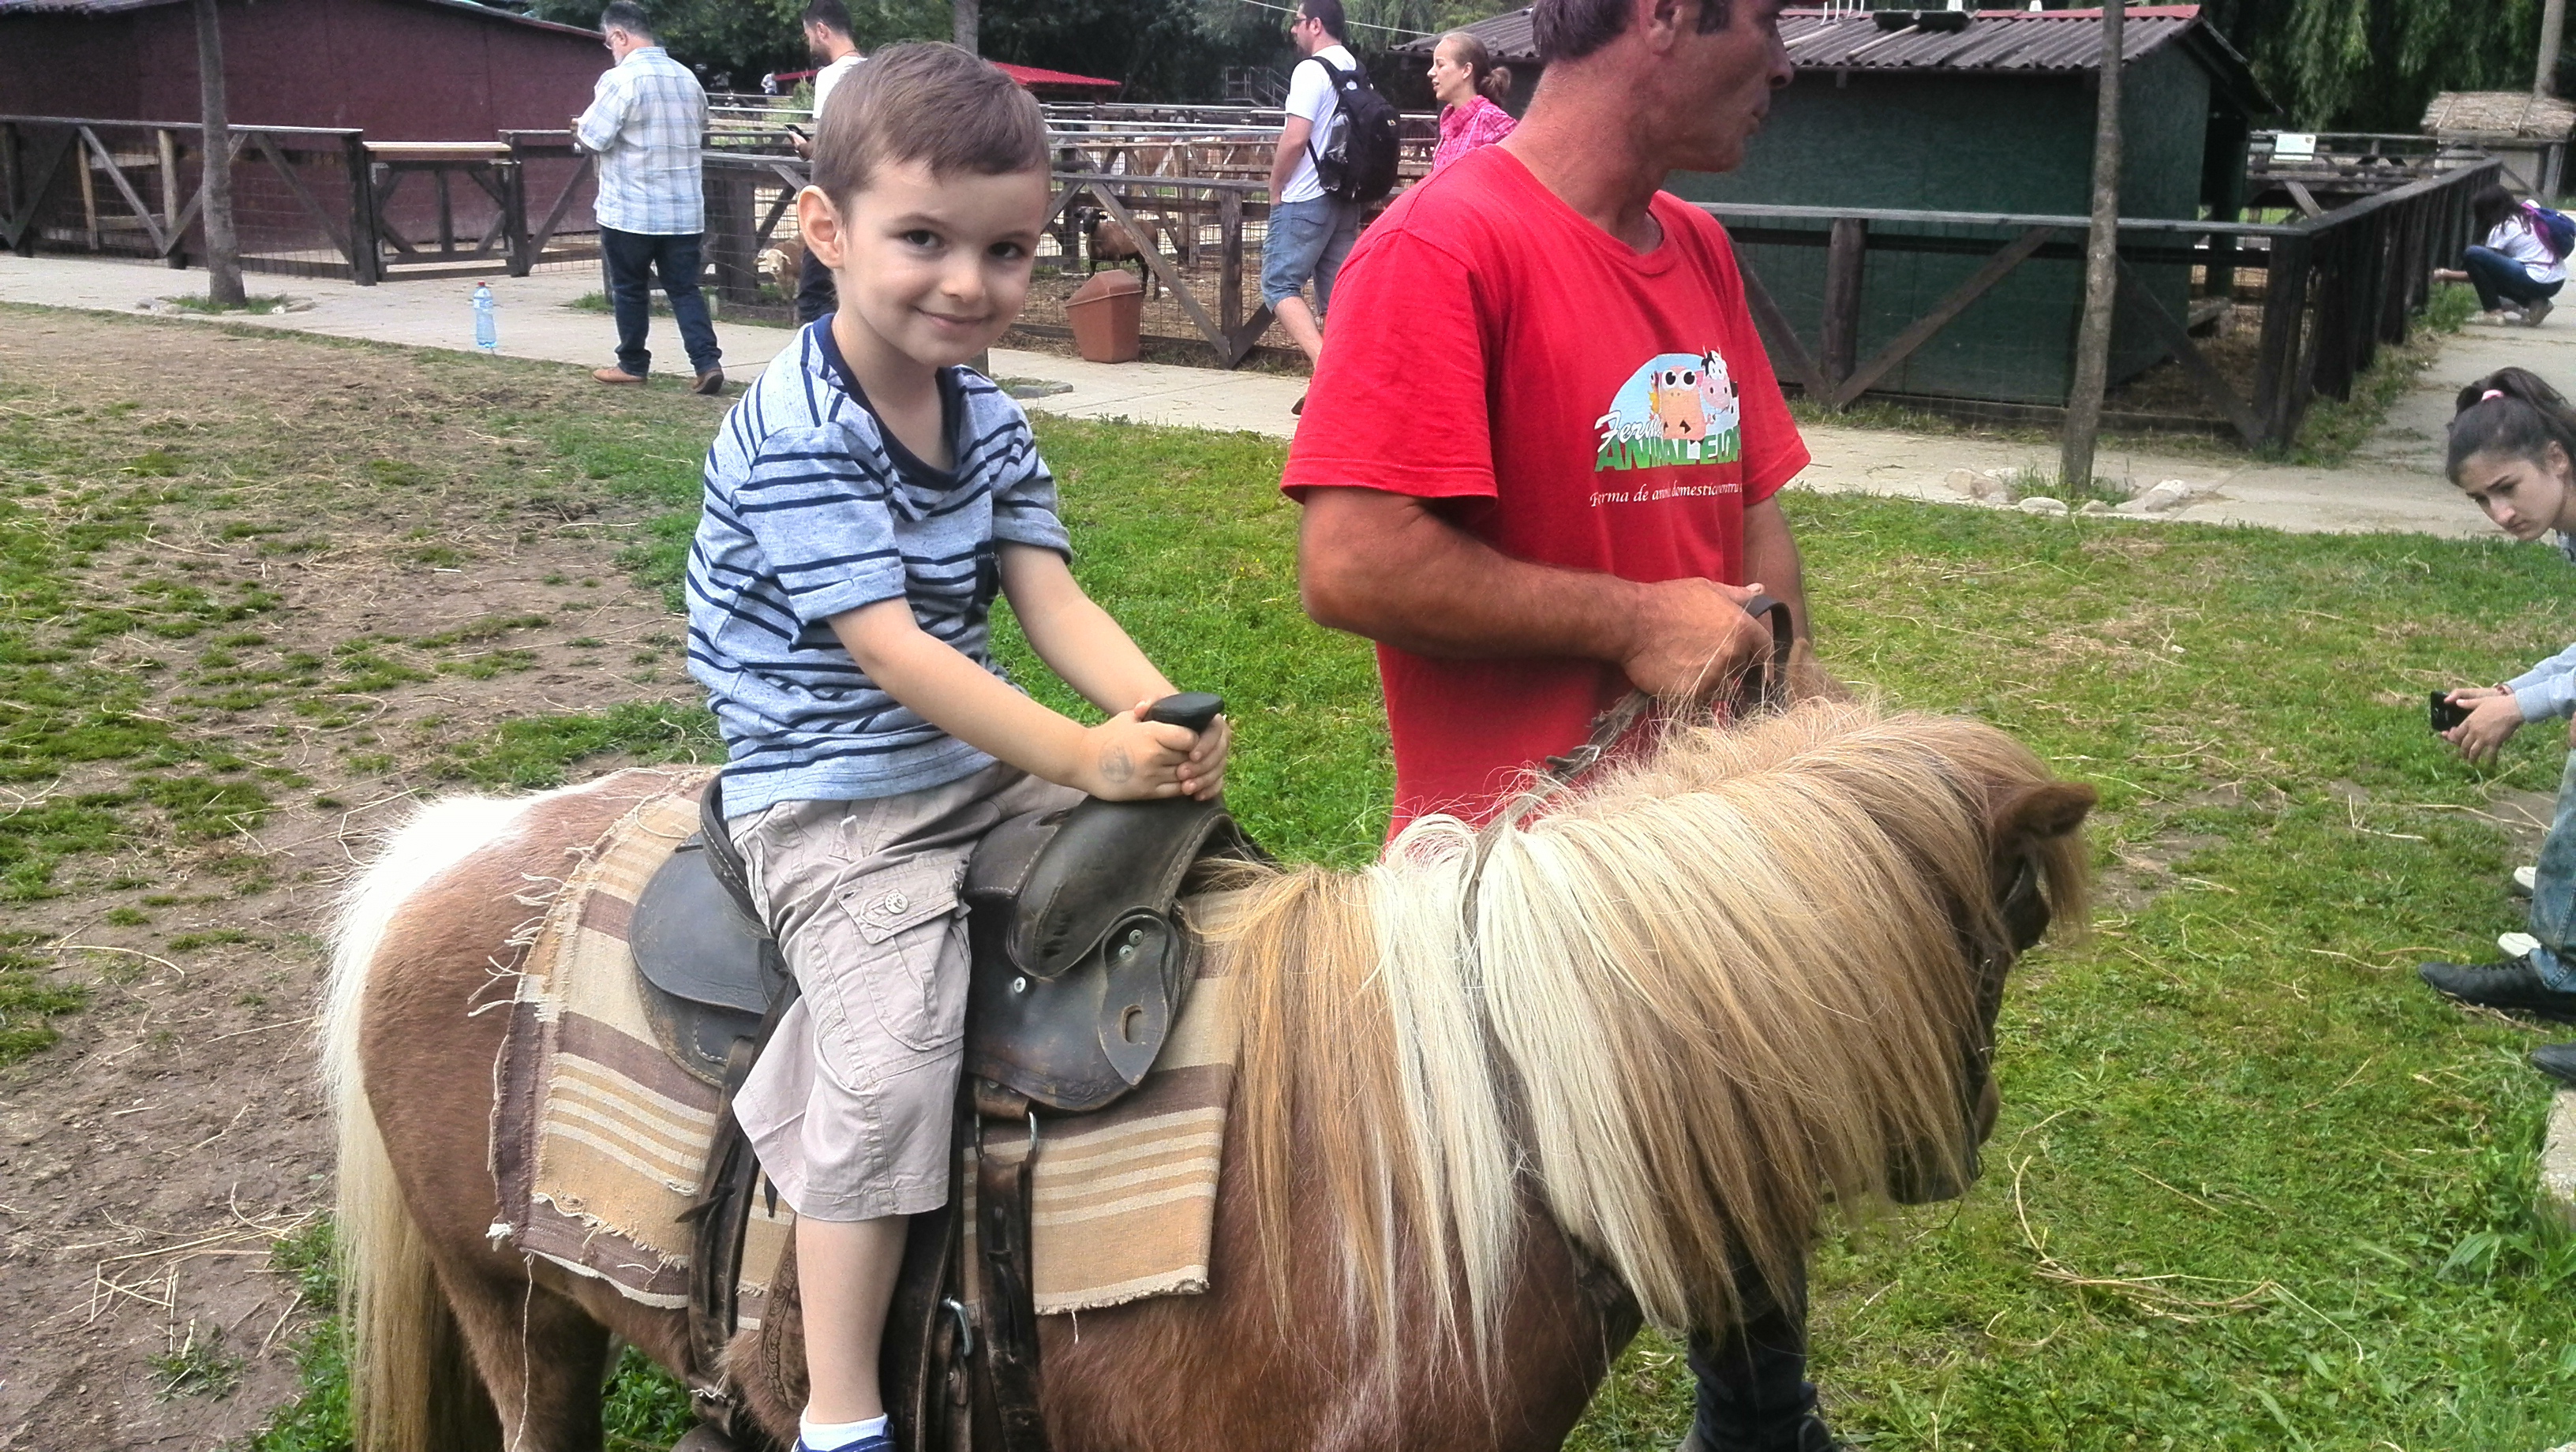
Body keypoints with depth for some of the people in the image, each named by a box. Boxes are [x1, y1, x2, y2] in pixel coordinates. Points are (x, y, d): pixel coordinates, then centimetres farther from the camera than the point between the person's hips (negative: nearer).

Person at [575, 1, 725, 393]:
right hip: (684, 209, 5)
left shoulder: (621, 78, -14)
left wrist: (579, 126, 7)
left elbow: (593, 138, -14)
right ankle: (707, 363, -7)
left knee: (630, 289, 10)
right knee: (684, 288, 6)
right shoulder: (687, 78, 7)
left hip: (629, 210, -5)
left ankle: (632, 364, 19)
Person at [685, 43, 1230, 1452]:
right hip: (832, 801, -8)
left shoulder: (990, 418, 6)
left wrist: (1161, 713, -22)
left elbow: (1050, 598, -3)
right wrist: (1085, 757, -31)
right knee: (893, 1054, -22)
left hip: (978, 765, 8)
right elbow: (886, 648, -25)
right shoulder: (794, 435, -18)